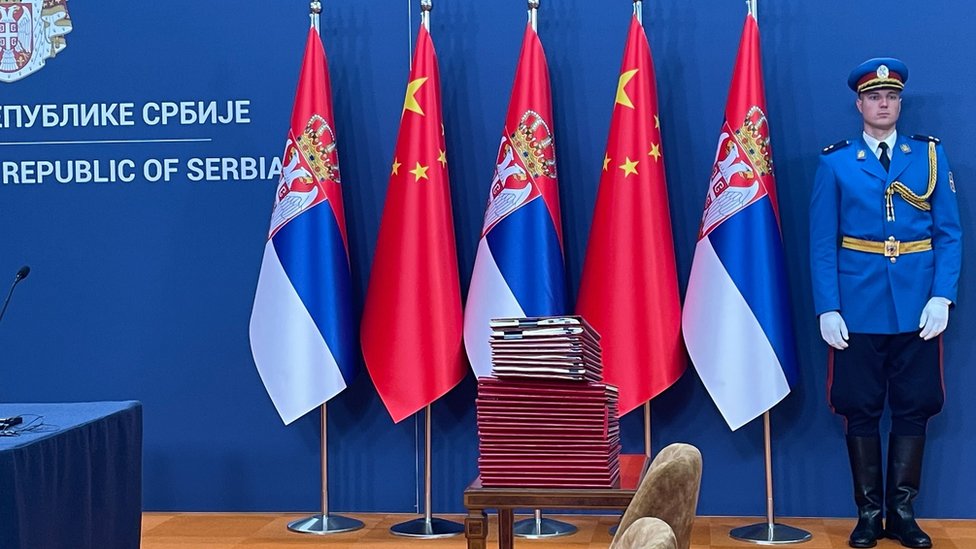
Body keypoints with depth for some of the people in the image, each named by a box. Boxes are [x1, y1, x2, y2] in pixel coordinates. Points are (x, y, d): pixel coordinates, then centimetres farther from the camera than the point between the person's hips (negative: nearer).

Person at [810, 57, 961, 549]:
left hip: (917, 309, 1)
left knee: (913, 410, 5)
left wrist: (942, 297, -8)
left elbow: (949, 233, 4)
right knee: (860, 412, 4)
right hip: (859, 310, -1)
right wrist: (827, 309, -9)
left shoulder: (930, 154, 7)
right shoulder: (835, 163, 5)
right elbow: (822, 243, 0)